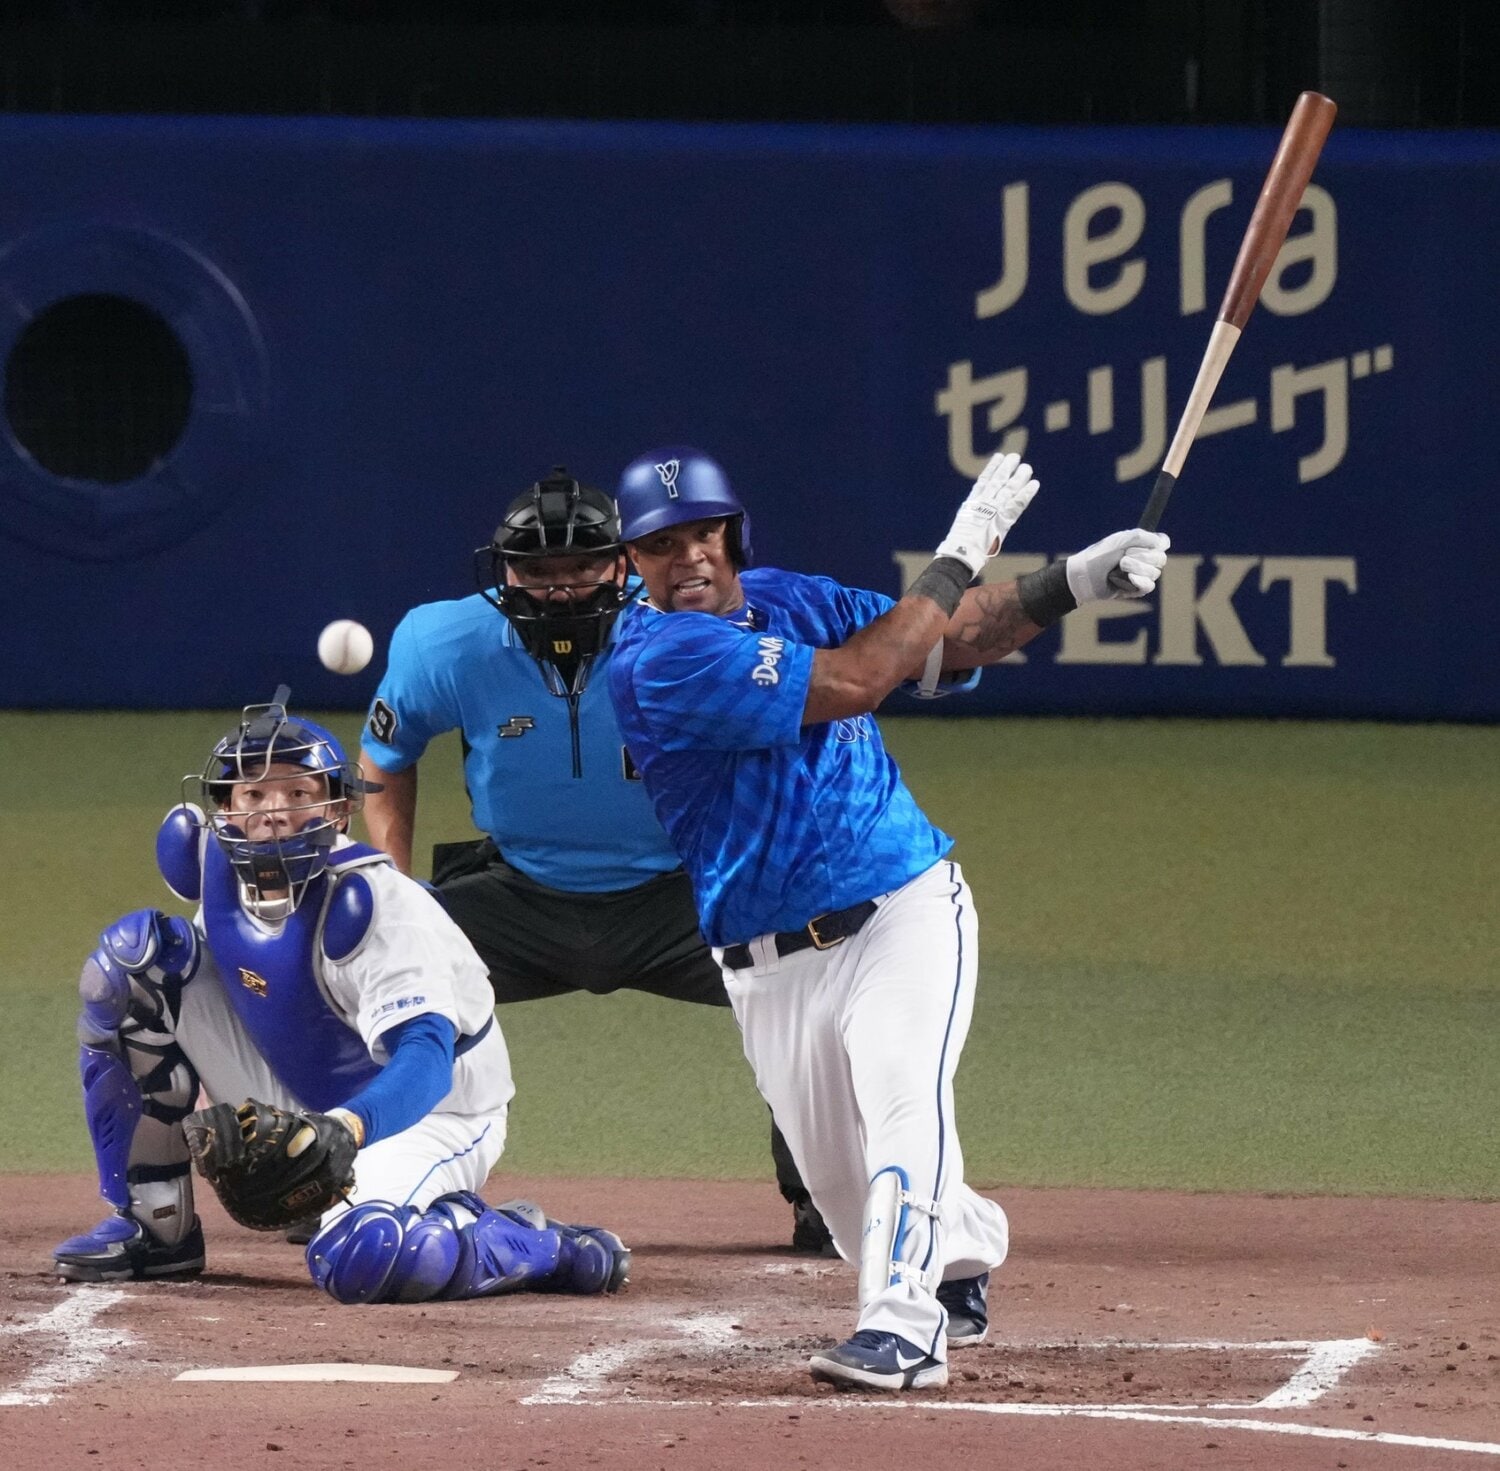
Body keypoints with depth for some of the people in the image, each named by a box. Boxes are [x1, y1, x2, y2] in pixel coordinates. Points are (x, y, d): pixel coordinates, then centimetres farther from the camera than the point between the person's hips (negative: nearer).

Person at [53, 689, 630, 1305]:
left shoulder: (369, 903, -29)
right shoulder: (208, 857, -10)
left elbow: (425, 1056, -42)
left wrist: (343, 1131, -59)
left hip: (427, 1113, -7)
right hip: (300, 1109, 7)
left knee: (359, 1262, -39)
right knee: (137, 952, -8)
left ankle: (537, 1245, -7)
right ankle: (154, 1226, 1)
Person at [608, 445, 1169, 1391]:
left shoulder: (788, 599, 6)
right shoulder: (656, 662, -15)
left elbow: (952, 641, 12)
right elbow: (852, 682, -21)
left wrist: (1071, 585, -3)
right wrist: (962, 559, -15)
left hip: (905, 913, 2)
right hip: (770, 968, -2)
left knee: (903, 1102, -23)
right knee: (841, 1179, 9)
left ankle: (904, 1326, -32)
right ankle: (965, 1252, 40)